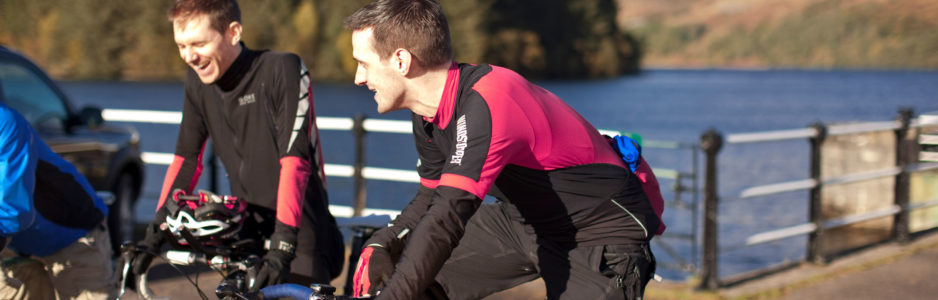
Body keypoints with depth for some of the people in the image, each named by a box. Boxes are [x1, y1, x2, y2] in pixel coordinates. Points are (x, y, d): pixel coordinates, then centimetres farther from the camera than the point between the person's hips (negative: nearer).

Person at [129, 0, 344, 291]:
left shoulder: (281, 70, -15)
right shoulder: (199, 81, 4)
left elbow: (295, 161, -23)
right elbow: (185, 161, 9)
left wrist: (282, 244, -31)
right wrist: (155, 233, 1)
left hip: (301, 246, -6)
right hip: (249, 240, 6)